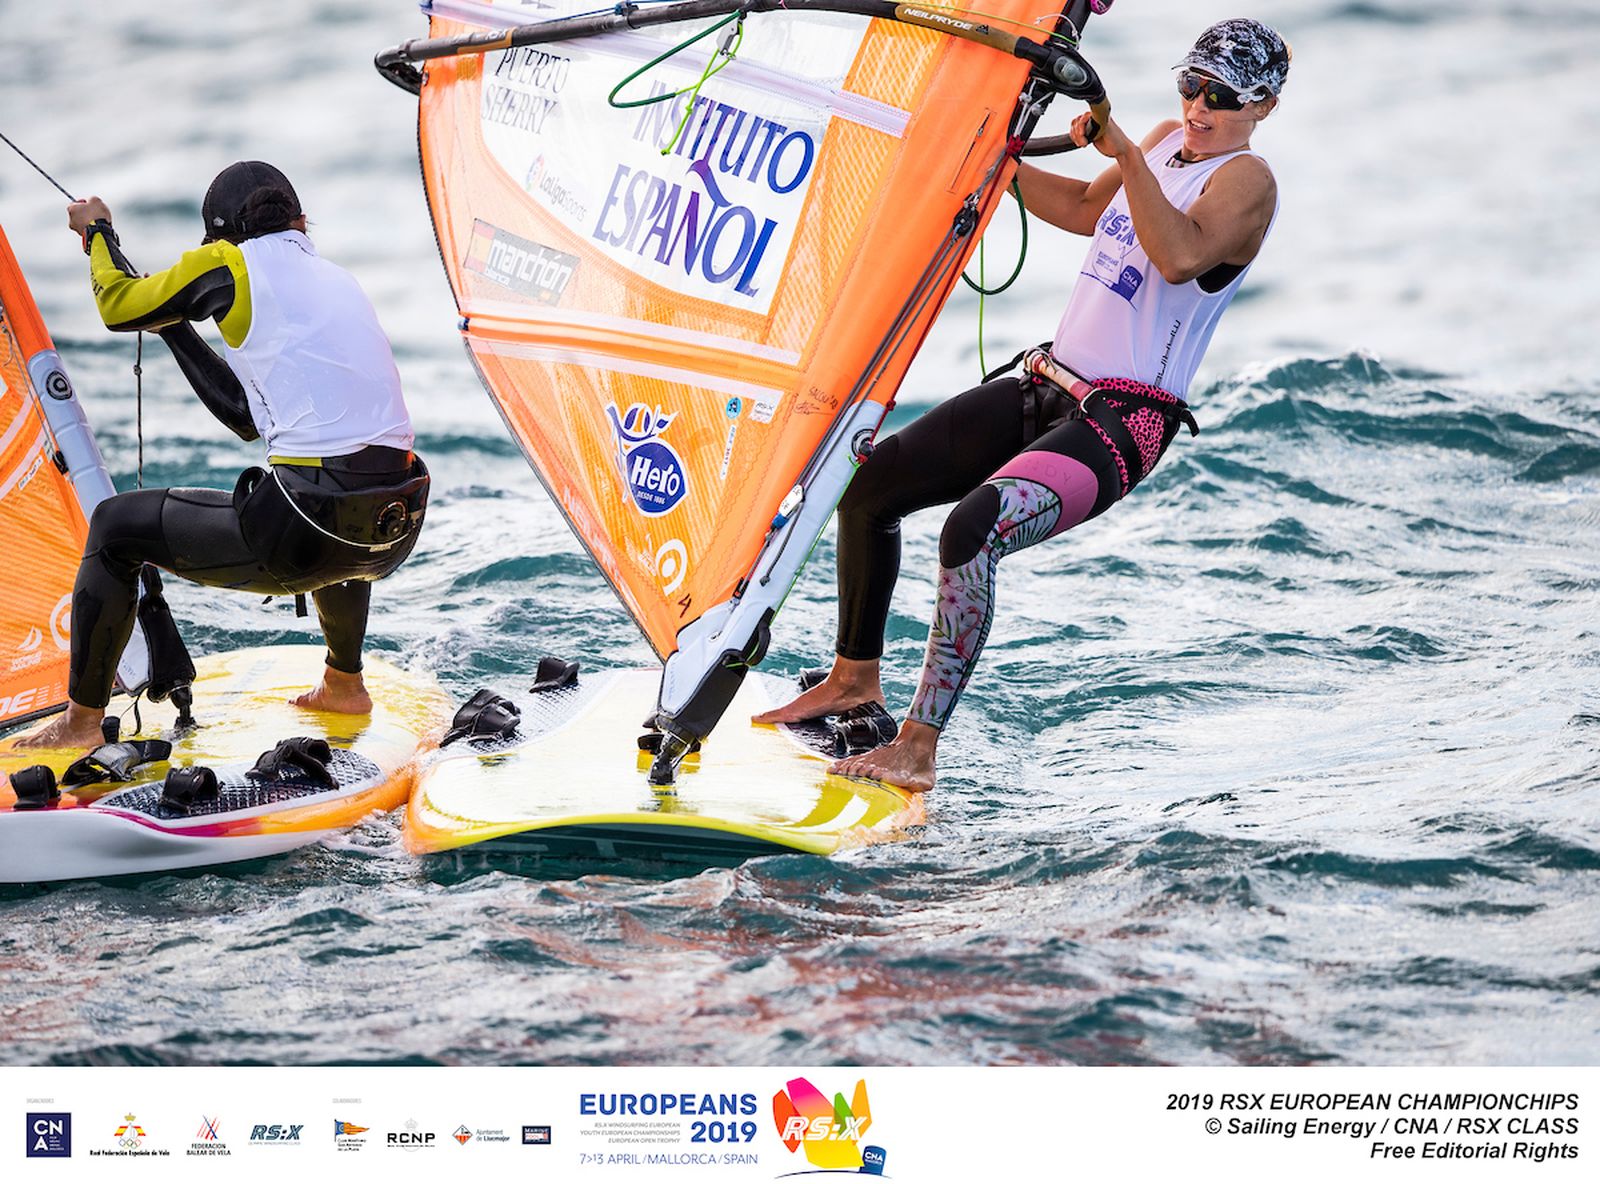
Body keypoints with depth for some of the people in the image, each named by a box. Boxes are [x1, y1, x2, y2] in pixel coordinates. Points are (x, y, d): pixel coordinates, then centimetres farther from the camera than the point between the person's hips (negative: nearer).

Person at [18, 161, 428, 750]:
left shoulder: (229, 264, 0)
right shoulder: (338, 281, 21)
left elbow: (117, 306, 15)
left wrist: (97, 231, 33)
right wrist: (173, 325, 34)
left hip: (309, 535, -7)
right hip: (397, 527, 7)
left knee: (115, 525, 13)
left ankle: (81, 719, 20)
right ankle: (344, 684, 51)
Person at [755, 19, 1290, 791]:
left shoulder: (1246, 179, -11)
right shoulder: (1169, 141, 14)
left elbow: (1179, 258, -31)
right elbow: (1083, 210, 31)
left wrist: (1125, 153, -31)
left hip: (1120, 425, -9)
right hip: (1046, 388, 9)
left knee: (969, 534, -31)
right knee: (870, 483, 7)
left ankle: (917, 750, -26)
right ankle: (855, 677, 25)